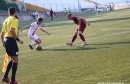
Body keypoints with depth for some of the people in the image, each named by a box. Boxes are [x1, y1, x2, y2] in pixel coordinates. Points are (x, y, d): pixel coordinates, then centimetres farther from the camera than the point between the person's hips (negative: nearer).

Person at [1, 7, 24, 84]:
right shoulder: (14, 19, -7)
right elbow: (12, 30, -23)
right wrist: (18, 39, -20)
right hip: (11, 40, -8)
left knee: (12, 59, 20)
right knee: (15, 59, -2)